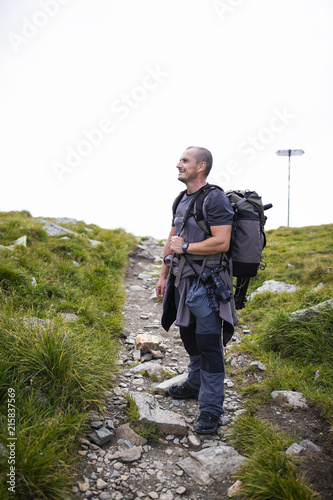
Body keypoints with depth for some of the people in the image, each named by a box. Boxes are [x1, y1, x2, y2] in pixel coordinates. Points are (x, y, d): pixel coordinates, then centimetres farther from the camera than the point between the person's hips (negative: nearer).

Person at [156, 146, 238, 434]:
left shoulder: (215, 199, -13)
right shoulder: (181, 200, 14)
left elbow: (222, 242, -22)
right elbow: (172, 240, 19)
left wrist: (185, 247, -14)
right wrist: (164, 276, 18)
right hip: (183, 280, 9)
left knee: (208, 341, -4)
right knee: (189, 335, 19)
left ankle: (211, 408, 8)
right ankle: (195, 385, 38)